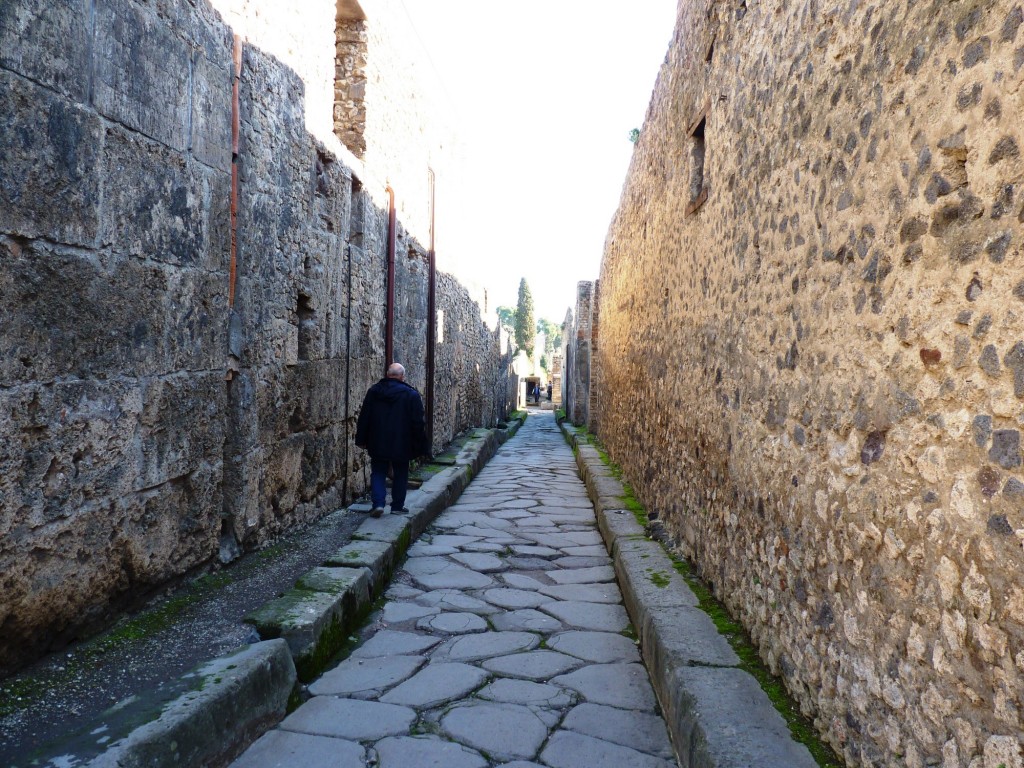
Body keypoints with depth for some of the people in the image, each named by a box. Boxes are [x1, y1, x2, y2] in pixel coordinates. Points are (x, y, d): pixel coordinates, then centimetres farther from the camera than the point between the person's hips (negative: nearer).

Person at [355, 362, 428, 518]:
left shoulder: (373, 391, 1)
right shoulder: (411, 394, -7)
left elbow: (363, 418, 5)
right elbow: (418, 423, -7)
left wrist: (361, 440, 13)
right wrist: (421, 446, 0)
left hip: (377, 444, 2)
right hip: (401, 445, -2)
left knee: (378, 473, 12)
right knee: (400, 475, 12)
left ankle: (378, 503, -2)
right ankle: (398, 506, 18)